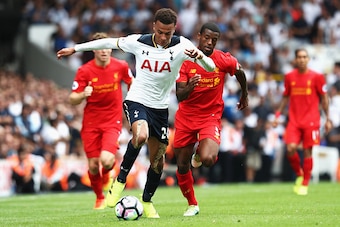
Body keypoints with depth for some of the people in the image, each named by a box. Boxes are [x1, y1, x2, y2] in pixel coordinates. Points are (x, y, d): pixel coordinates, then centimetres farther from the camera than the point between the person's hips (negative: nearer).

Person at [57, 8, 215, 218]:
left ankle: (147, 201, 31)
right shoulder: (139, 42, -11)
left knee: (158, 161, 8)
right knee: (141, 135, -34)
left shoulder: (181, 46, -13)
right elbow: (110, 43, 4)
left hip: (161, 108, 2)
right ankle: (121, 180, -15)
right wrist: (75, 49, 9)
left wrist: (200, 55, -45)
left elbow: (211, 67, -21)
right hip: (137, 101, -2)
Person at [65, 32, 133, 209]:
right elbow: (72, 100, -8)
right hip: (91, 122, 0)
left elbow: (131, 83, 18)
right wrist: (83, 94, -29)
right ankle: (99, 198, 28)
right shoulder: (84, 71, -9)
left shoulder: (121, 66, -4)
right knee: (93, 165, 2)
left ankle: (106, 176, 16)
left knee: (106, 160, -21)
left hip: (112, 121, 0)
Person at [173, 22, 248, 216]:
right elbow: (179, 96, -16)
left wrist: (245, 95, 27)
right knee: (182, 166, 7)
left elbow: (240, 73, 13)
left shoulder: (225, 60, -10)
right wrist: (189, 87, -38)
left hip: (210, 117, -2)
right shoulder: (186, 60, -11)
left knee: (208, 160, -27)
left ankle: (200, 154, 13)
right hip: (186, 118, 2)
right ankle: (192, 204, 31)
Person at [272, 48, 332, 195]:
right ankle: (299, 174, 12)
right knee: (291, 148, -14)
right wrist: (277, 115, 10)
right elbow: (285, 97, 17)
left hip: (311, 121, -2)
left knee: (307, 152, -1)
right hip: (294, 120, 2)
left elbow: (324, 98, 5)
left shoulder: (316, 77, 0)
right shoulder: (289, 77, 7)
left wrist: (328, 118, 1)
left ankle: (304, 185, 10)